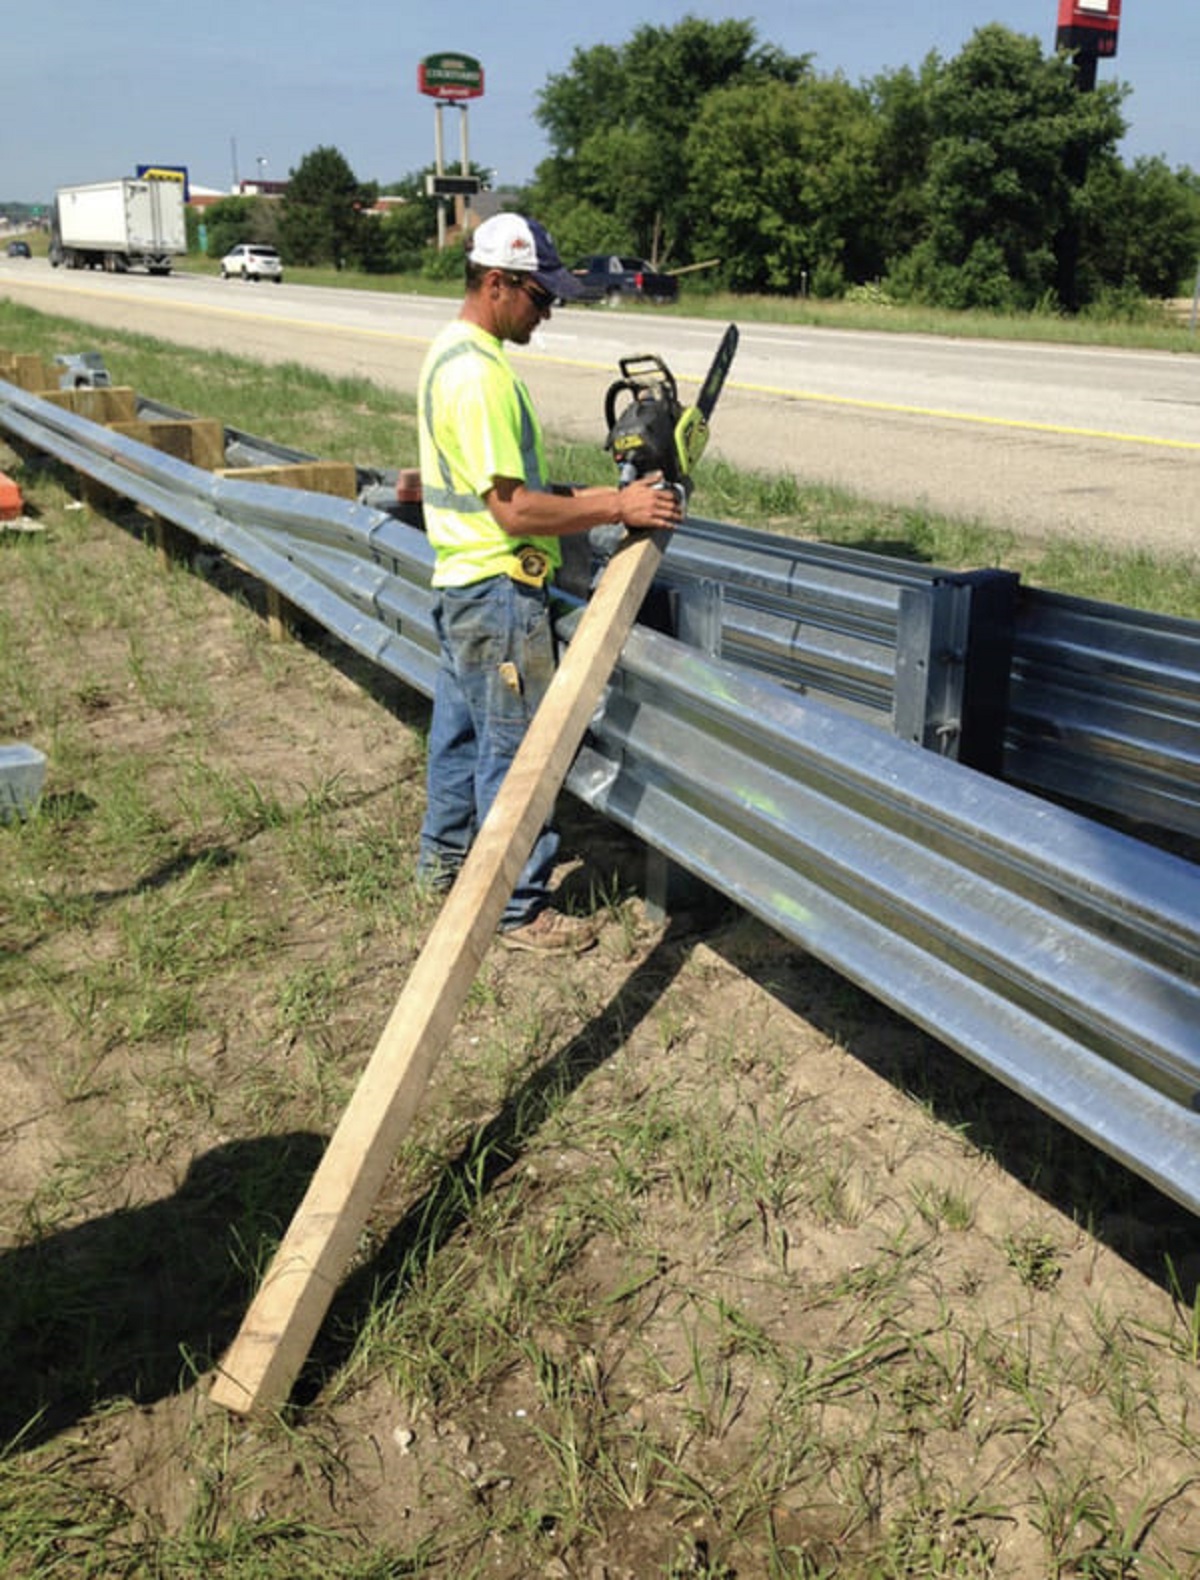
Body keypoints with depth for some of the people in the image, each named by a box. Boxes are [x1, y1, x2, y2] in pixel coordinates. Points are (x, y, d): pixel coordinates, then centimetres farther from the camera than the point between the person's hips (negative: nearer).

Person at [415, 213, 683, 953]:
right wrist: (616, 509, -20)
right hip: (499, 591, -11)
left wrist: (598, 496, 10)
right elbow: (513, 509, -25)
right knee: (515, 752, -1)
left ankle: (446, 858, 39)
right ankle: (519, 907, 10)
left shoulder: (451, 353, 11)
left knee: (461, 726, 22)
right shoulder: (479, 374, -22)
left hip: (464, 583, 11)